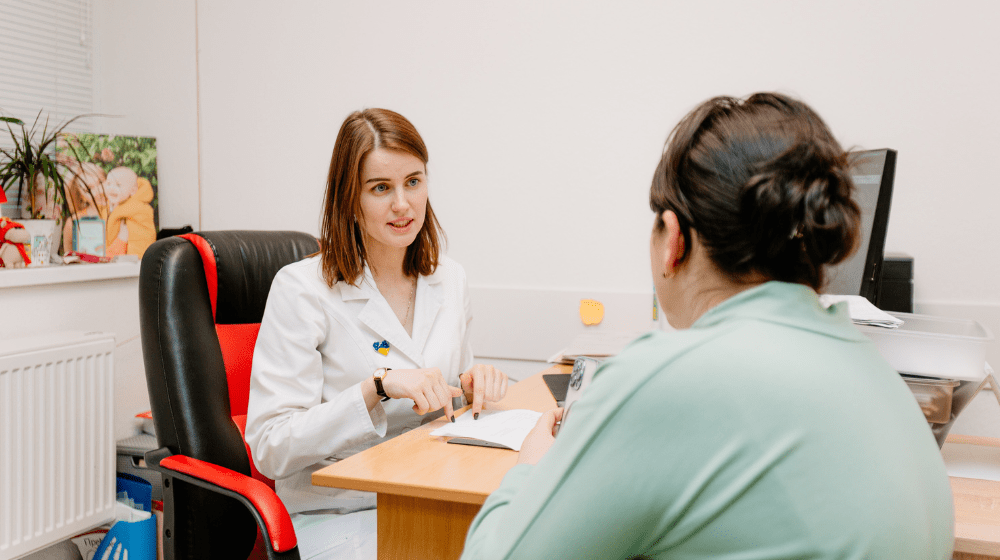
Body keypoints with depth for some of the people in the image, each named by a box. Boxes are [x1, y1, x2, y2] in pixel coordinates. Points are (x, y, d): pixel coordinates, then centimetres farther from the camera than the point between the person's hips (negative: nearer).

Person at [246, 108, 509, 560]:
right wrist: (379, 386, -25)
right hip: (338, 516, -5)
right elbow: (270, 447, -14)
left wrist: (474, 386, -4)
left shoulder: (448, 280, 8)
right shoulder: (301, 289, -10)